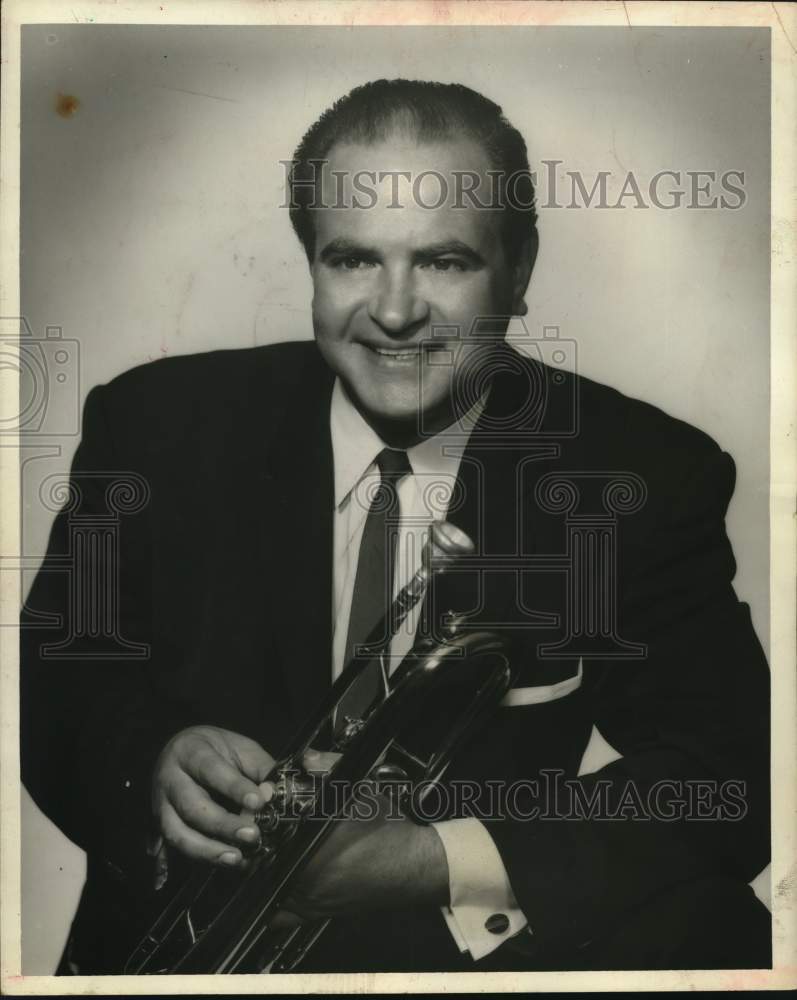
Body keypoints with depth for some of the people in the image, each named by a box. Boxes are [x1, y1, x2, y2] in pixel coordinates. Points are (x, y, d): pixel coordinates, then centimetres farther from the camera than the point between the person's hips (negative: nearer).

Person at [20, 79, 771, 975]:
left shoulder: (649, 477, -5)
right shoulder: (159, 424, -4)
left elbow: (731, 779, -9)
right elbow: (48, 679, 4)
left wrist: (436, 858, -22)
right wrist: (151, 759, -20)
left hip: (499, 941, 2)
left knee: (707, 928, -24)